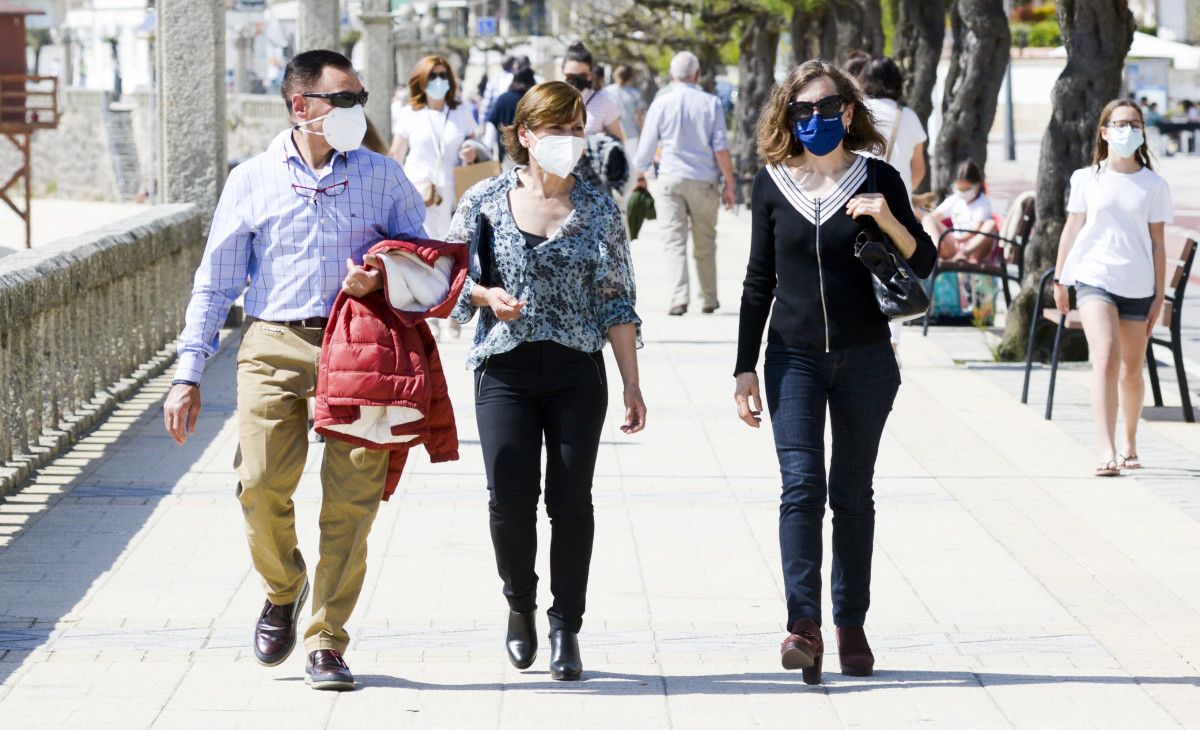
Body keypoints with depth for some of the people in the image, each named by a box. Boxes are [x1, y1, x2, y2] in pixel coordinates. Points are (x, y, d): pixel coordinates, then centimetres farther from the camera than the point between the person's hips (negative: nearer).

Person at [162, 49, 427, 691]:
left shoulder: (381, 176, 10)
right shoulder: (251, 182, 9)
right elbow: (215, 282, 11)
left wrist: (382, 276, -8)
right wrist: (189, 374, 5)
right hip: (274, 346, 0)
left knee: (352, 496, -6)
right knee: (261, 484, -11)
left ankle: (326, 641, 4)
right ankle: (283, 590, 20)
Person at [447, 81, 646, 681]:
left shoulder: (598, 210, 4)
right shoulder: (485, 202, 2)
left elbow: (617, 303, 6)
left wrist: (632, 385, 2)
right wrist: (487, 296, -12)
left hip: (577, 373, 1)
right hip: (505, 369, 0)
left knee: (571, 501, -1)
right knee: (509, 500, -7)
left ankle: (566, 628, 12)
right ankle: (520, 603, 21)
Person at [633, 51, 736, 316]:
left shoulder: (661, 103, 0)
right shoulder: (711, 103, 0)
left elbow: (645, 148, 3)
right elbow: (721, 148, -4)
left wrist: (640, 176, 19)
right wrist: (729, 185, 2)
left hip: (670, 179, -1)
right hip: (704, 181, 1)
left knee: (674, 241, -1)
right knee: (705, 244, 12)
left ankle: (680, 298, -14)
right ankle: (708, 299, 18)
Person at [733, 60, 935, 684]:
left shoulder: (878, 180, 0)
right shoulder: (773, 183, 2)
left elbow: (924, 264, 2)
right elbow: (759, 281, 7)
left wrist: (889, 221, -18)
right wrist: (745, 368, 4)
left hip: (865, 361, 0)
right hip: (794, 358, 0)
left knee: (852, 494, 7)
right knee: (802, 485, -14)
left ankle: (851, 625, 16)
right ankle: (804, 626, -21)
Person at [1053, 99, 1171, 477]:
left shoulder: (1154, 186, 4)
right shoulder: (1086, 179, 4)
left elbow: (1157, 243, 5)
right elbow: (1072, 229, 12)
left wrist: (1159, 296, 2)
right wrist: (1060, 279, 13)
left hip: (1138, 286, 2)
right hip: (1095, 278, -2)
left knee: (1131, 370, 11)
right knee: (1106, 357, -20)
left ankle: (1130, 445, 33)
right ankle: (1107, 450, -27)